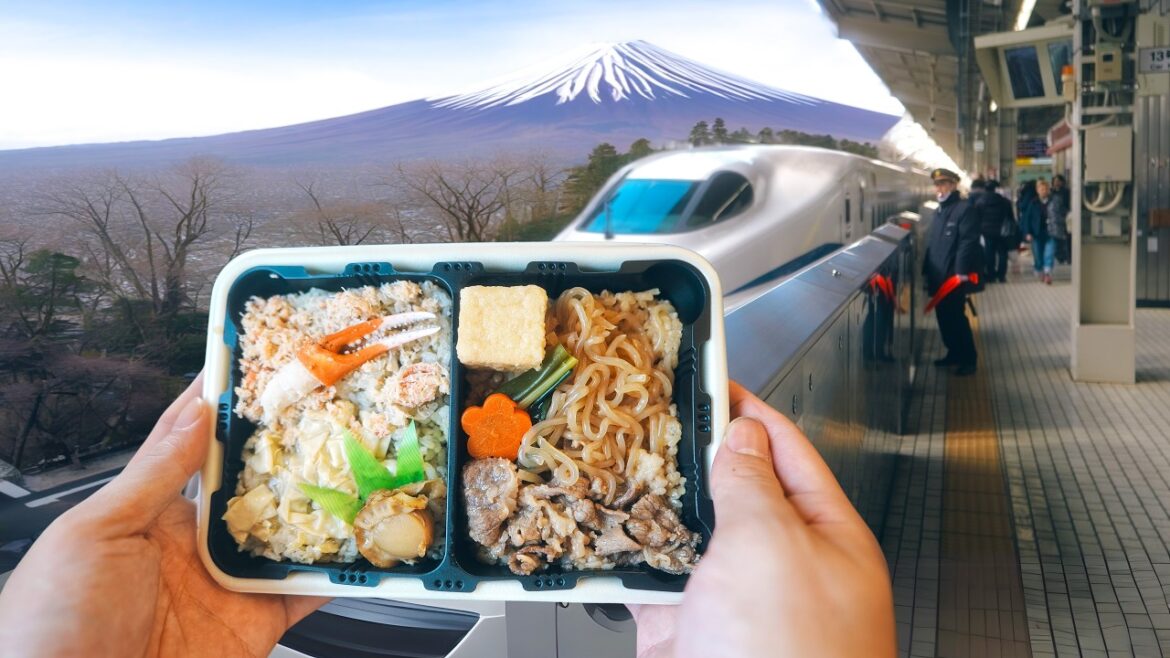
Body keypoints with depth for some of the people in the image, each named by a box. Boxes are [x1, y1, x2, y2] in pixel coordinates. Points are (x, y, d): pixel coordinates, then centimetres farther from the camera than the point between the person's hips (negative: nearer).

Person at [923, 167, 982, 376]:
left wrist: (961, 272, -23)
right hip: (939, 277, 8)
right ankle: (954, 353, 25)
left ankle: (969, 359, 5)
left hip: (954, 276, -8)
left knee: (956, 317, -5)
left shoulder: (965, 209, -10)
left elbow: (968, 242, -18)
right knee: (944, 316, 13)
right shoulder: (939, 211, 18)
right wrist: (927, 271, 17)